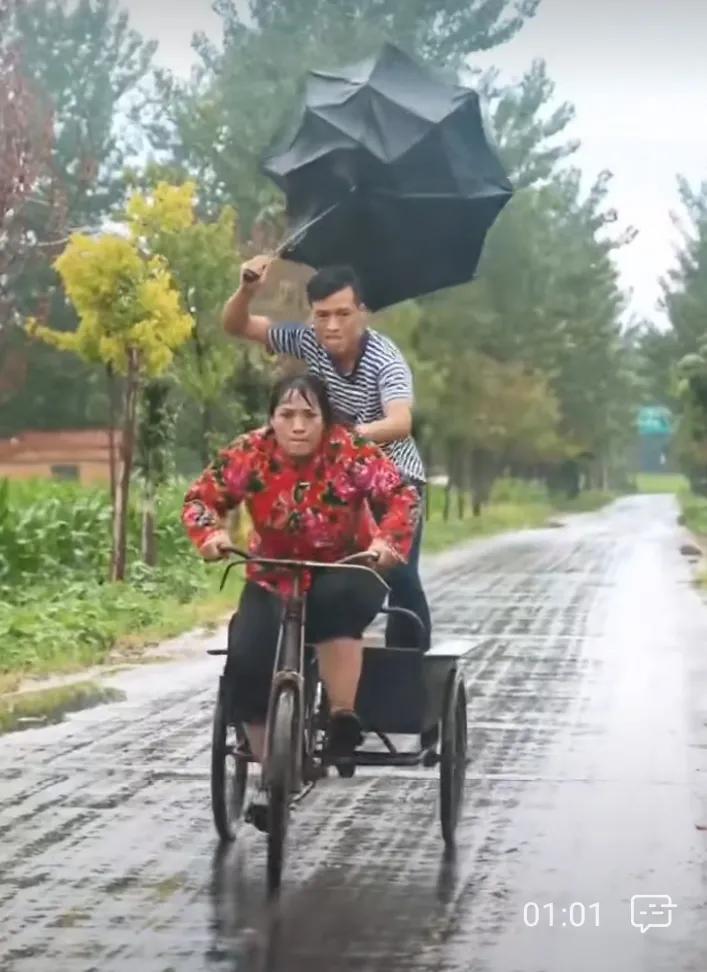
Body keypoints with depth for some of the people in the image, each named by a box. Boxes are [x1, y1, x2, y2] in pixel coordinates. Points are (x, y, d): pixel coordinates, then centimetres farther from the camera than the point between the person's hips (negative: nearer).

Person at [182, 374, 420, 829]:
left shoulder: (351, 452, -18)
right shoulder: (249, 454, -13)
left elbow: (402, 497, -21)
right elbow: (202, 497, -7)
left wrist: (387, 540, -39)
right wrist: (211, 533, -28)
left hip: (344, 574, -2)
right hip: (274, 580, 3)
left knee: (336, 604, -39)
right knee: (246, 663, -18)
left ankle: (344, 719, -26)